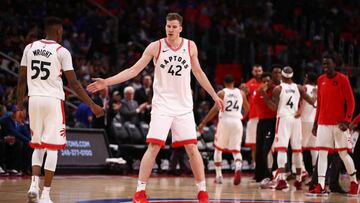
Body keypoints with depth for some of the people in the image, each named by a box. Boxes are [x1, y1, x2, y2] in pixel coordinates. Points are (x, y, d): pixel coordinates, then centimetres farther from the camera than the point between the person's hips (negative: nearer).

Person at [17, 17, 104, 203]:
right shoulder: (62, 51, -5)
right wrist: (92, 105, -3)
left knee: (38, 145, 18)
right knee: (52, 147, 2)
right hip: (53, 101, -4)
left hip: (34, 99, 4)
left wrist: (20, 102, 23)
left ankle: (34, 185, -1)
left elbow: (22, 78, 8)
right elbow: (74, 84, -8)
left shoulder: (30, 48, 7)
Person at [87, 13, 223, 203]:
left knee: (192, 148, 0)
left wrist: (214, 95, 20)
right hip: (162, 106, -2)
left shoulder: (190, 46, 2)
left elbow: (198, 72, 16)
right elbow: (134, 70, -5)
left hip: (184, 107, 2)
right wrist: (106, 82, -14)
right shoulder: (155, 47, -5)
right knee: (153, 147, -10)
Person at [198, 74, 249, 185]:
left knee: (218, 149, 17)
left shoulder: (221, 93, -3)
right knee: (236, 150, 4)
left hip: (225, 121, -2)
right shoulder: (241, 93, 8)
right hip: (237, 121, 2)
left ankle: (219, 176, 14)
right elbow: (247, 108, 20)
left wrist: (203, 123, -12)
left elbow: (215, 109, -13)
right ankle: (238, 168, -28)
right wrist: (243, 115, 43)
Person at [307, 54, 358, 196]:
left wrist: (347, 120, -17)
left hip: (339, 124, -5)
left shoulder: (342, 79, -5)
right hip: (323, 123, 5)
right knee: (322, 153, -3)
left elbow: (350, 101, -7)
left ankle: (354, 182, 21)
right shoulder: (321, 80, 10)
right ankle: (320, 187, -6)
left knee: (343, 154, 2)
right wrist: (316, 122, 13)